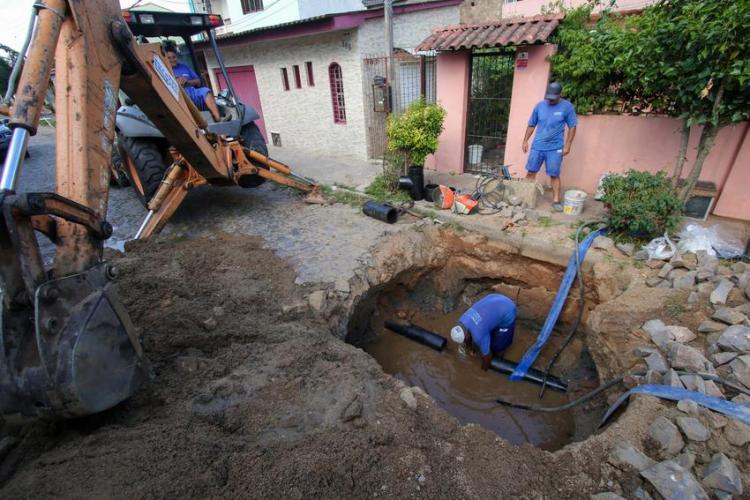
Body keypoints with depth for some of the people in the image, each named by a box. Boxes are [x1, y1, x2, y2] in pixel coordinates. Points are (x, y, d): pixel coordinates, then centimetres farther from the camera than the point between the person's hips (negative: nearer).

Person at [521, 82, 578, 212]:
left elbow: (572, 127, 0)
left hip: (555, 148, -2)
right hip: (537, 146, 2)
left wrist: (567, 145, -6)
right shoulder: (539, 105, 3)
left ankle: (556, 201, 10)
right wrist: (525, 141, 6)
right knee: (530, 172, 5)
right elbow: (531, 125, 11)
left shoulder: (567, 107, -4)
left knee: (554, 175, 2)